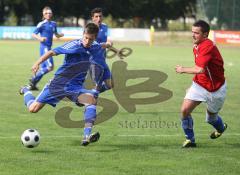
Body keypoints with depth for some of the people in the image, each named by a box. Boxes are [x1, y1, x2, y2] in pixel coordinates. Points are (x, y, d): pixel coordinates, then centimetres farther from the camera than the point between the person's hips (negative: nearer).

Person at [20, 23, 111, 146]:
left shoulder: (93, 48, 3)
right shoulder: (74, 46, -18)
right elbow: (52, 52, -25)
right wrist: (38, 63, -36)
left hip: (75, 86, 4)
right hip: (59, 84, -4)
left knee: (91, 99, -28)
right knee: (33, 108, -3)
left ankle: (87, 136, -34)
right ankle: (26, 91, 34)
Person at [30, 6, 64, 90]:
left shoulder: (53, 24, 12)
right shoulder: (42, 24, -9)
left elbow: (56, 34, 23)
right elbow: (33, 34, -11)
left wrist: (60, 35, 1)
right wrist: (40, 38, -29)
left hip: (49, 47, 8)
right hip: (44, 47, -8)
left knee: (43, 68, 10)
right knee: (50, 67, -16)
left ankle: (33, 84, 17)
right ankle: (33, 80, -7)